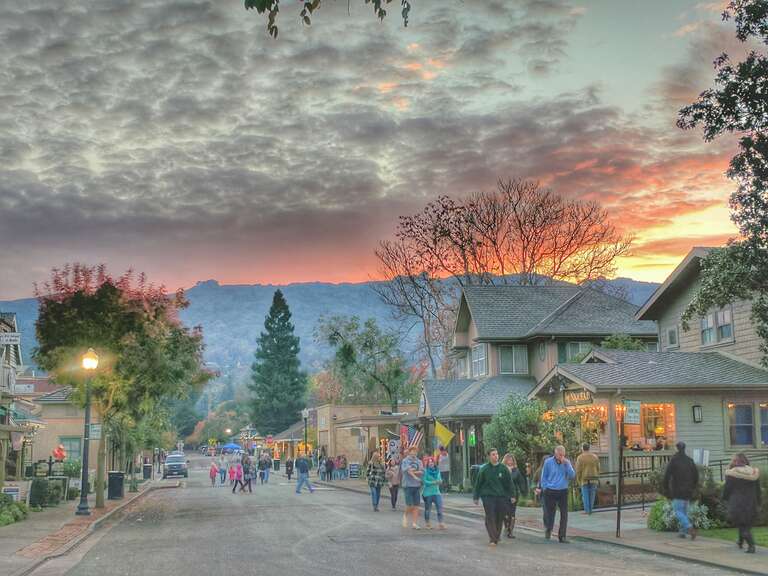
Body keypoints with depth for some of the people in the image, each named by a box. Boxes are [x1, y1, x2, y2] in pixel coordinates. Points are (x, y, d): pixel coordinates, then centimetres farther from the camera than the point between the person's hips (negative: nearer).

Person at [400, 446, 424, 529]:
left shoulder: (419, 462, 13)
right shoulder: (405, 461, 1)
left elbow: (422, 472, 1)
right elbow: (407, 470, -14)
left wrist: (413, 471, -12)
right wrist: (415, 477, -22)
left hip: (417, 485, 4)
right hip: (408, 485, -4)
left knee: (416, 506, 0)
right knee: (410, 505, -9)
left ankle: (414, 523, 3)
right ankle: (405, 515, 21)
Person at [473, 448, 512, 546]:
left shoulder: (503, 468, 3)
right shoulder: (484, 469, -1)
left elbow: (509, 483, 9)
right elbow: (478, 483, 4)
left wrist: (510, 496, 6)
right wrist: (476, 497, 4)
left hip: (501, 497, 2)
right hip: (488, 496, -2)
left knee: (500, 518, 5)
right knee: (490, 518, -7)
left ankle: (497, 536, 22)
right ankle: (492, 539, -5)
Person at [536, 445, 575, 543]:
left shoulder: (567, 462, 3)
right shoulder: (548, 462, -2)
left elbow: (572, 476, -6)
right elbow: (543, 477, 5)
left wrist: (566, 464, -15)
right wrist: (545, 488, -3)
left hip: (563, 491, 1)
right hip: (550, 492, -1)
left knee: (564, 514, -6)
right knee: (549, 513, 6)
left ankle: (562, 536, 1)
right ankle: (548, 529, 36)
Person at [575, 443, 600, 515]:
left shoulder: (580, 457, -8)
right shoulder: (595, 456, 3)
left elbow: (578, 470, -9)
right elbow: (598, 469, 5)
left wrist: (578, 480, -1)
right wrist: (597, 478, 13)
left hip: (584, 479, -3)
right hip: (593, 479, 3)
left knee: (585, 495, 3)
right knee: (592, 495, 8)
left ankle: (587, 510, 1)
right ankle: (590, 510, 10)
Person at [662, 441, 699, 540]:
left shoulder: (673, 460, -9)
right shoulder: (689, 460, 7)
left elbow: (667, 475, -12)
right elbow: (696, 475, 12)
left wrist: (666, 488, -3)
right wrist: (693, 487, 20)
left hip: (677, 491, -6)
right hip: (688, 491, 6)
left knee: (678, 511, -6)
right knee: (684, 511, 15)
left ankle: (690, 528, -24)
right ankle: (683, 531, 15)